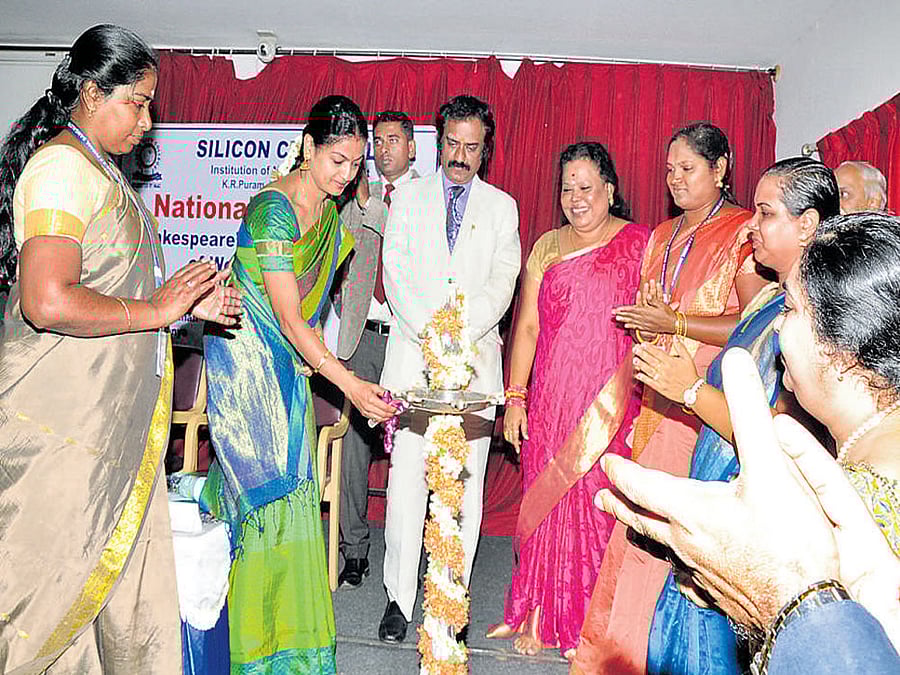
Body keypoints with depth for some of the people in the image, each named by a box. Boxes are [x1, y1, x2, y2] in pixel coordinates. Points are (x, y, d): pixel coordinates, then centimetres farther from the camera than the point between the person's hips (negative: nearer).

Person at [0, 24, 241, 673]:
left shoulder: (100, 171, 18)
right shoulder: (64, 164, -14)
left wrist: (189, 303, 11)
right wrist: (156, 309, -16)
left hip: (111, 418, 10)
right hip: (61, 419, -10)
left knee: (127, 567, 14)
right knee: (53, 582, 3)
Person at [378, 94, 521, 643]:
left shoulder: (502, 207, 12)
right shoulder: (408, 197, 12)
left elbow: (502, 286, 2)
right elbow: (396, 276, 2)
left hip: (474, 359, 1)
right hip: (413, 354, 0)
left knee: (466, 482, 1)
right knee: (407, 478, -3)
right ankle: (399, 597, 10)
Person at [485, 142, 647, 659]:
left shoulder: (640, 244, 3)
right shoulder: (548, 247, 13)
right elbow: (528, 325, 10)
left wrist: (644, 402, -10)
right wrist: (515, 398, 4)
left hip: (612, 405, -3)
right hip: (552, 403, 3)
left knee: (599, 505, -1)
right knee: (547, 504, 6)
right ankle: (542, 618, 23)